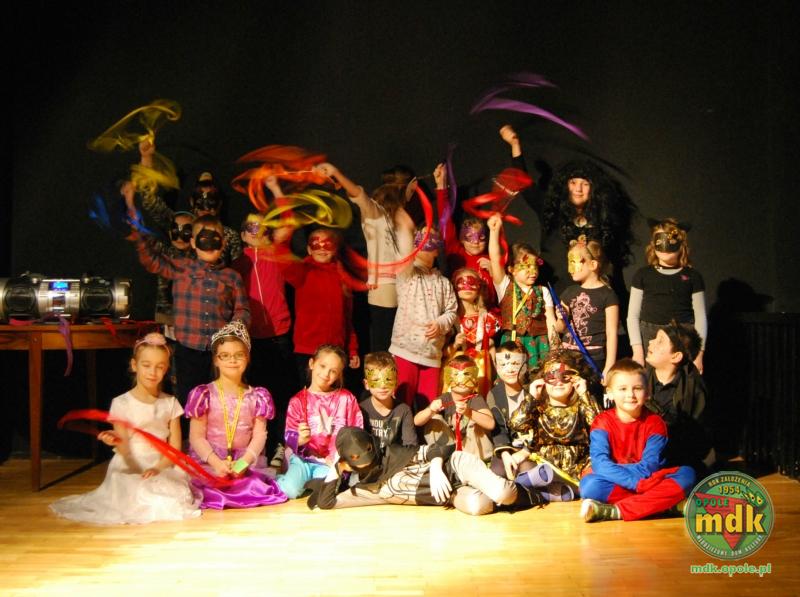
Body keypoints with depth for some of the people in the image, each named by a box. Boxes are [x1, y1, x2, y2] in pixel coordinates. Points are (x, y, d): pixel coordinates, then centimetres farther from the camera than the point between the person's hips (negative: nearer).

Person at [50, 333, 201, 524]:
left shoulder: (170, 403, 6)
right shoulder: (121, 403, -3)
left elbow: (175, 447, 2)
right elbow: (125, 450, -11)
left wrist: (158, 468, -16)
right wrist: (117, 442, -35)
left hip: (162, 467, 3)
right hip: (129, 469, -2)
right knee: (139, 497, -30)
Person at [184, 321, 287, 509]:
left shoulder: (256, 396, 9)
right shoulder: (204, 394, 3)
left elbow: (259, 435, 2)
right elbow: (196, 437, -3)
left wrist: (244, 461, -17)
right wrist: (216, 462, -18)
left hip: (246, 461, 2)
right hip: (208, 461, -2)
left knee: (256, 487, -24)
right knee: (213, 491, -30)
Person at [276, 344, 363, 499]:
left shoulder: (346, 398, 4)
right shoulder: (298, 400, 2)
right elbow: (289, 436, -3)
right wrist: (300, 440, -25)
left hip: (331, 462, 0)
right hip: (303, 458, 0)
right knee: (289, 491, -25)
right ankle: (282, 479, 10)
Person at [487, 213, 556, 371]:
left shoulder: (543, 292, 9)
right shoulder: (505, 287, 4)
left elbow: (550, 321, 6)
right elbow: (495, 259, -8)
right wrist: (494, 231, -18)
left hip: (539, 343, 2)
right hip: (513, 342, -1)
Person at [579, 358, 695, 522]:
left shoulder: (655, 423, -1)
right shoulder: (603, 422, -4)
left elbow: (650, 466, -11)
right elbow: (599, 463, -18)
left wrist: (613, 469, -19)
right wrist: (636, 482, -27)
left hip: (646, 482, 2)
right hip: (612, 485, -2)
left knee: (686, 474, -23)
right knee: (589, 485, -32)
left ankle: (614, 511, -30)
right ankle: (663, 503, -24)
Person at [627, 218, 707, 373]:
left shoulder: (692, 276, 8)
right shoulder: (643, 275, 9)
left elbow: (700, 317, 7)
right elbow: (633, 315, 8)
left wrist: (699, 353, 0)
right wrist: (637, 349, -2)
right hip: (649, 340, 1)